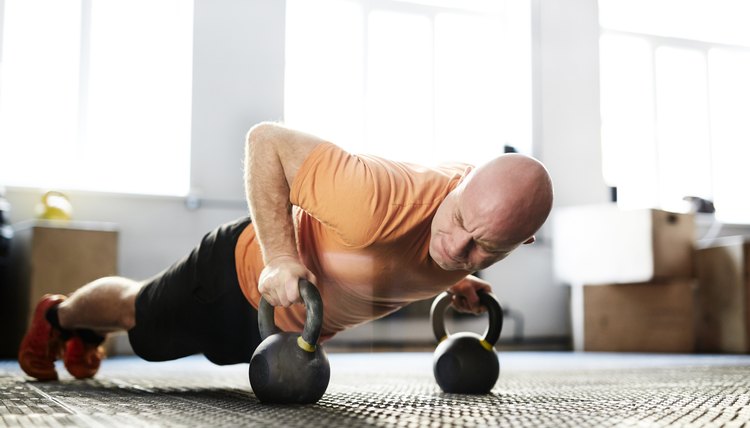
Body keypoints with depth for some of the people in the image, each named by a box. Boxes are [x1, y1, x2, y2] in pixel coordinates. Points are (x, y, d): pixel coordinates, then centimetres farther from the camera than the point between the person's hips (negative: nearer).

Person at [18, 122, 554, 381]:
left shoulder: (492, 224, -24)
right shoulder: (382, 199, -48)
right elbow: (265, 141, -38)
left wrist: (453, 281, -8)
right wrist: (278, 257, -41)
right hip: (246, 274, -6)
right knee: (136, 315, 25)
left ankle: (88, 334, 66)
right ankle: (59, 316, 60)